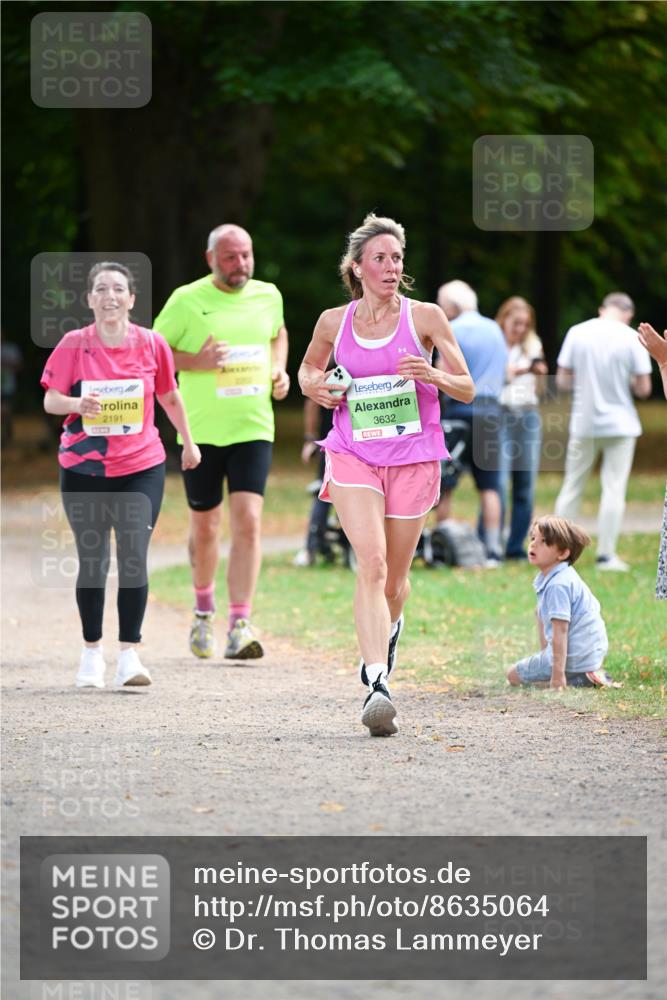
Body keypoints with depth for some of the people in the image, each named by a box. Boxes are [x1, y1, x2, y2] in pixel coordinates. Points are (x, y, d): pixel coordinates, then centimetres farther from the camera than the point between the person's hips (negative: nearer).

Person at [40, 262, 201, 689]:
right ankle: (92, 651, 18)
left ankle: (130, 653, -7)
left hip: (142, 467, 0)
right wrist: (76, 404, -25)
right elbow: (50, 399, -3)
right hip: (84, 469, 0)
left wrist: (189, 443, 23)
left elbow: (170, 397, 13)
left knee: (135, 558, -9)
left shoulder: (152, 344, -1)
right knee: (92, 560, 4)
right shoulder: (74, 345, -4)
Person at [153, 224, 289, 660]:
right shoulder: (187, 300, -6)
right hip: (201, 431, -1)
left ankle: (240, 626, -17)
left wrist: (280, 370, 7)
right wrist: (194, 362, -17)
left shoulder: (268, 295, 6)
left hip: (253, 429, 1)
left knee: (248, 522, -14)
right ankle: (204, 611, 36)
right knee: (204, 527, 10)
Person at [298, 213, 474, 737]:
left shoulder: (426, 317, -2)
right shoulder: (334, 322, 3)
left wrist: (433, 375, -21)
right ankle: (378, 685, -30)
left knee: (394, 580, 10)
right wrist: (314, 386, -1)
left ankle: (389, 627, 48)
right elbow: (307, 368, 22)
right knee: (371, 563, -21)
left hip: (413, 458, 1)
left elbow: (467, 388, 1)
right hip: (354, 456, 0)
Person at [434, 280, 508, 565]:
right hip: (491, 409, 5)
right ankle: (493, 550, 1)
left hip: (461, 410, -5)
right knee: (489, 486, 6)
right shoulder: (495, 329, 14)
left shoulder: (453, 330, -6)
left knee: (444, 486, 1)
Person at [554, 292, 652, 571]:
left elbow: (562, 381, 0)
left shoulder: (577, 333, -2)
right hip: (620, 423, -2)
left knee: (571, 488, 12)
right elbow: (644, 388, -7)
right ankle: (606, 555, -1)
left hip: (583, 423, 2)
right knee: (613, 489, 2)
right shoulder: (631, 338, -8)